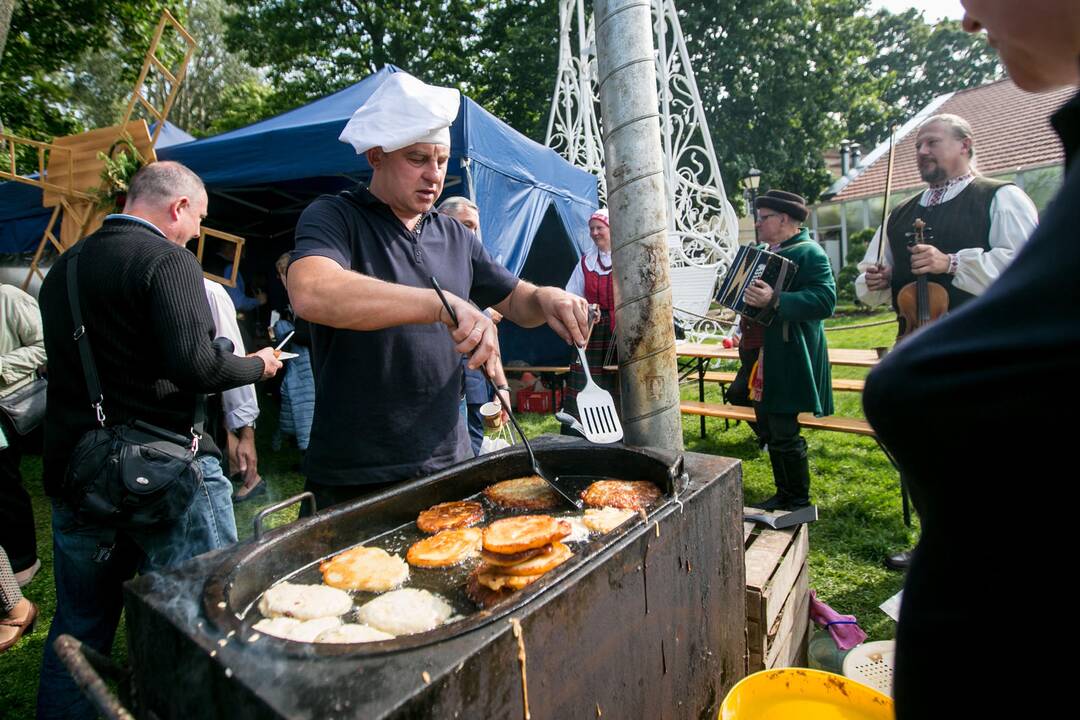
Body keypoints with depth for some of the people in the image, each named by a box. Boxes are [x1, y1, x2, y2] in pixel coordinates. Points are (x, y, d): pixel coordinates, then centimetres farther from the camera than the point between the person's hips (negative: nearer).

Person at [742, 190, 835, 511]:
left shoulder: (809, 252, -12)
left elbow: (825, 299, -26)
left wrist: (774, 300, -35)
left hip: (788, 361, -9)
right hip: (763, 362, 10)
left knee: (784, 434, -3)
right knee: (769, 431, 16)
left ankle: (799, 504, 13)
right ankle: (783, 496, 30)